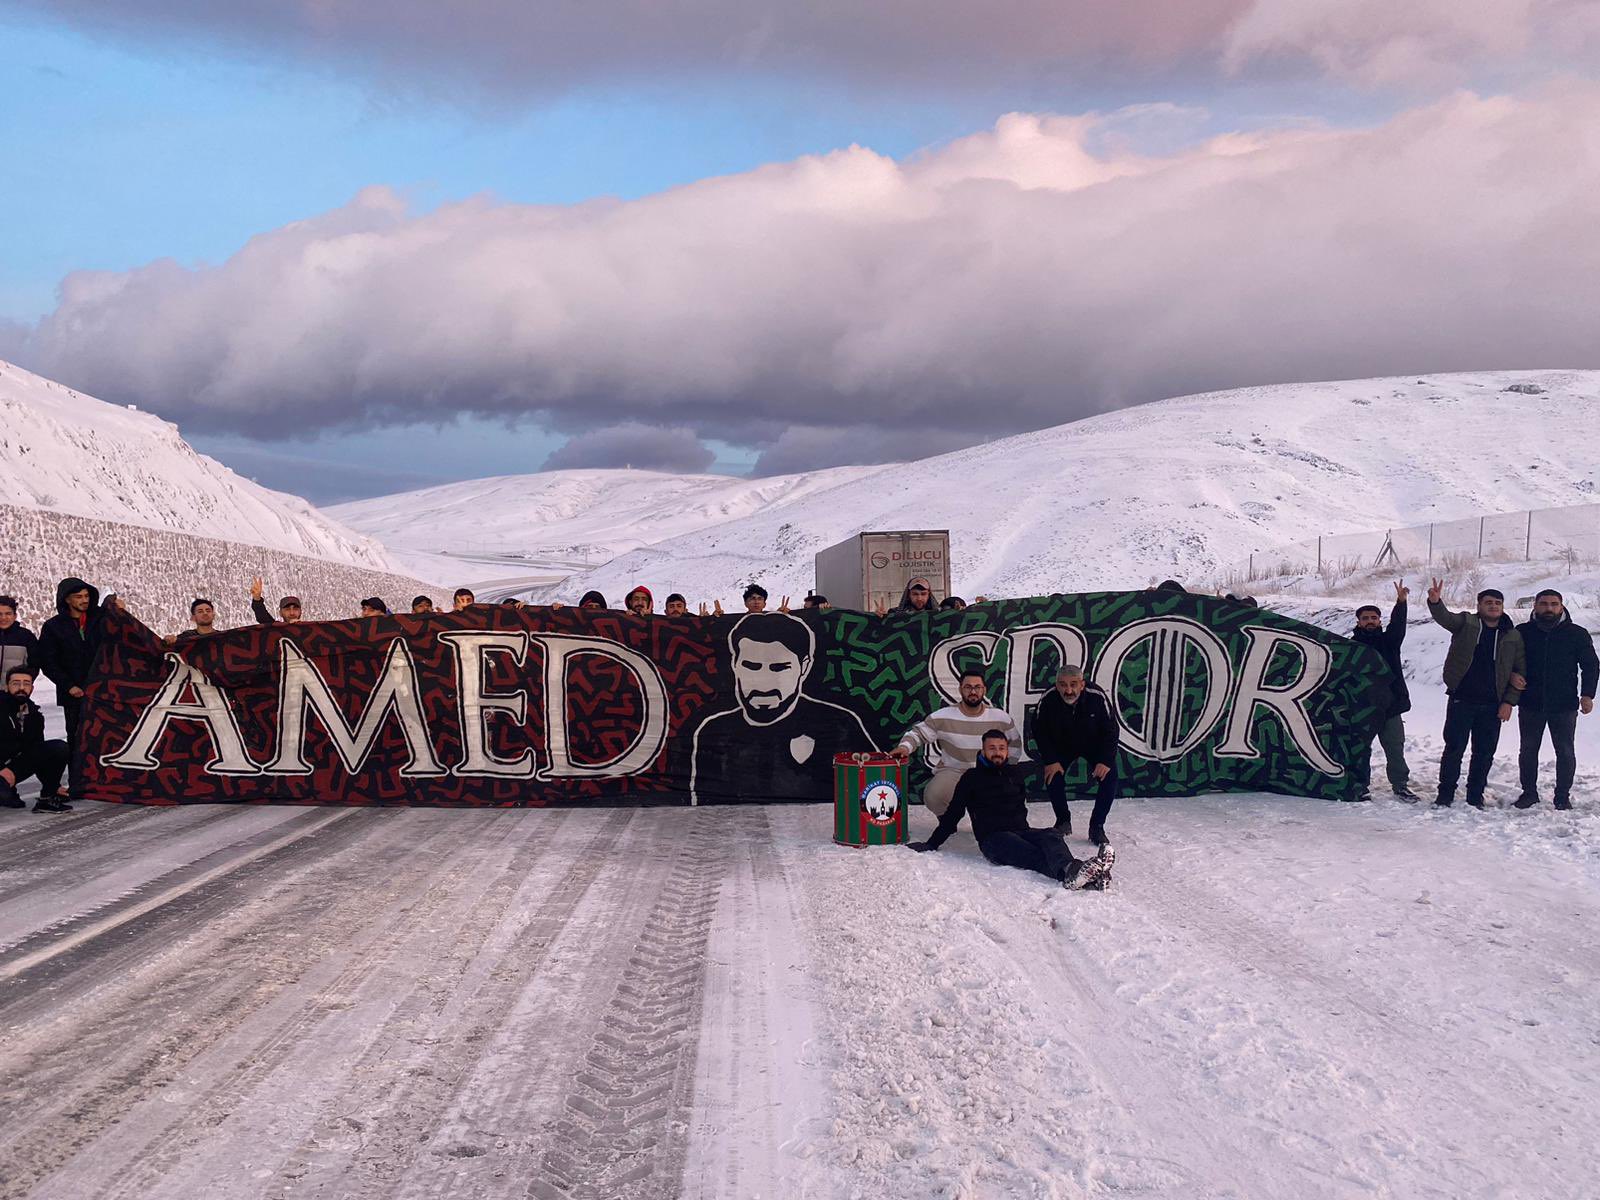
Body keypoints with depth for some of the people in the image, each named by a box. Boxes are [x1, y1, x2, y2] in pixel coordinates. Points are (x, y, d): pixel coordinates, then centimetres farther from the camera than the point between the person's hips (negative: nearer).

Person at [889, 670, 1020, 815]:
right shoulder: (943, 716, -7)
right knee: (934, 797, -32)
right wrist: (905, 746, -22)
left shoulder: (1002, 718, 0)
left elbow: (1015, 747, 12)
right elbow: (918, 733, -2)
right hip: (953, 771, -1)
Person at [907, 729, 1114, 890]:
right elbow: (952, 814, 15)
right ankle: (1072, 871, -68)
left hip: (1021, 831, 4)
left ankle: (1071, 872, -65)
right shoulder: (972, 778, 13)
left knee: (1050, 836, -32)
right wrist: (931, 845, 13)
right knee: (1033, 855, -37)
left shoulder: (1015, 774, 24)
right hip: (992, 838, -4)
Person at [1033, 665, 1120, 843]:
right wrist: (1050, 760, -20)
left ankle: (1096, 826, -2)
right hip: (1061, 746, 1)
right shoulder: (1047, 700, -30)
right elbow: (1039, 732, -14)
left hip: (1094, 745, -1)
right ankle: (1063, 821, 9)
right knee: (1052, 777, -17)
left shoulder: (1097, 697, -31)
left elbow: (1110, 730, -20)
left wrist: (1105, 760, -25)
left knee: (1109, 777, -18)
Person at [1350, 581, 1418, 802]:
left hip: (1391, 706, 2)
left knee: (1395, 748, 7)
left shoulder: (1388, 640, 10)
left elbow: (1398, 625, -10)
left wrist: (1401, 603, -28)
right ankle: (1361, 786, 14)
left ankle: (1400, 785, 17)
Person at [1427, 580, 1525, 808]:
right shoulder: (1466, 623, 1)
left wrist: (1509, 702, -1)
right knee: (1454, 749, -1)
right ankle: (1445, 794, 9)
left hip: (1492, 705, 2)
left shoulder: (1513, 636, 7)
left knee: (1484, 753, 8)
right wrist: (1435, 602, -41)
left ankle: (1475, 796, 20)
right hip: (1461, 701, -2)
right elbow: (1444, 617, -18)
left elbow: (1520, 672, 8)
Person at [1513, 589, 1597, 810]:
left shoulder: (1577, 634, -1)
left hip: (1564, 705, -1)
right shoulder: (1522, 632, 2)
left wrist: (1587, 694, -6)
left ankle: (1563, 796, 16)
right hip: (1530, 704, 1)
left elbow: (1590, 665, 4)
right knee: (1528, 750, 8)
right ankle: (1529, 792, 20)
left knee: (1565, 751, 5)